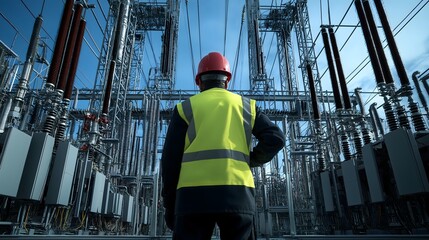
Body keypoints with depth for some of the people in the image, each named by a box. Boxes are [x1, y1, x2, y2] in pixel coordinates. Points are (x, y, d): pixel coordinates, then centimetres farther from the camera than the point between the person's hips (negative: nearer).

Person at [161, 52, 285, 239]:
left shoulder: (185, 108, 11)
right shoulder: (246, 106, 16)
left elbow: (170, 159, 5)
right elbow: (276, 138, 3)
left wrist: (169, 205, 11)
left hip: (194, 196, -1)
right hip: (237, 195, 2)